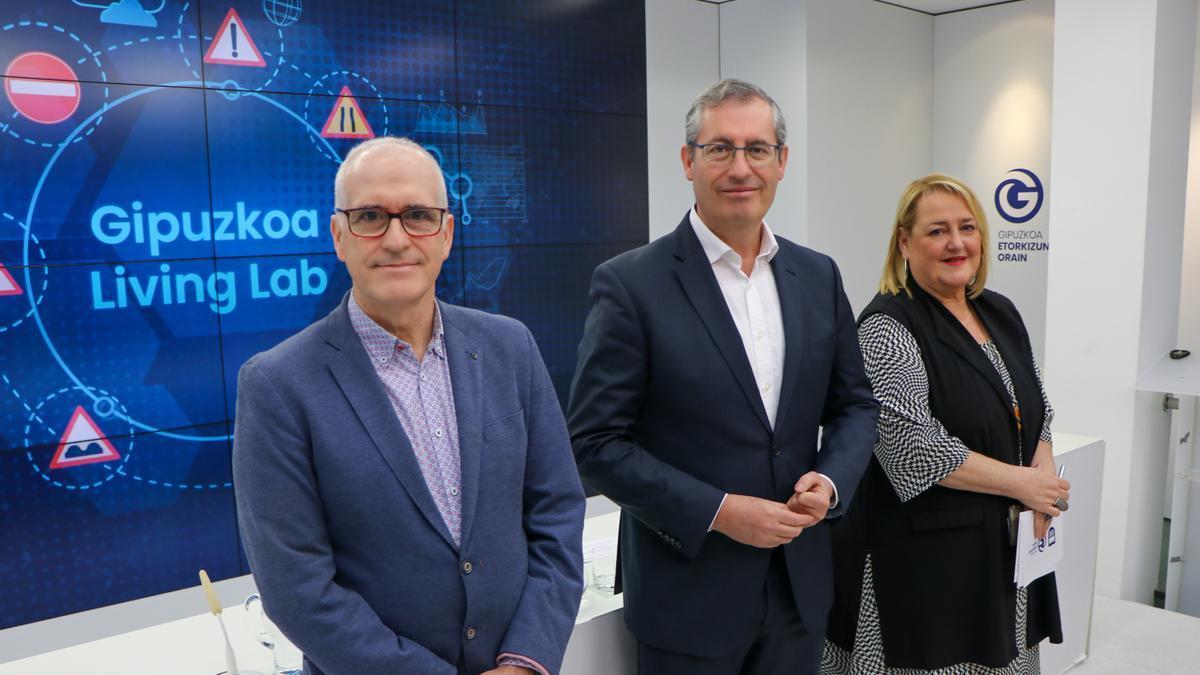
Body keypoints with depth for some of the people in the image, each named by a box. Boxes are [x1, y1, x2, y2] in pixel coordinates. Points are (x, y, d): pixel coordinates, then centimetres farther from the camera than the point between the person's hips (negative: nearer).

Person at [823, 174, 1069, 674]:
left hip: (1006, 547, 7)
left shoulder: (1001, 313, 9)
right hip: (921, 556, -7)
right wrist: (1023, 483, -14)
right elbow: (914, 450, -22)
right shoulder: (888, 328, -15)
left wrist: (1043, 478, -4)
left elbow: (1036, 412, 15)